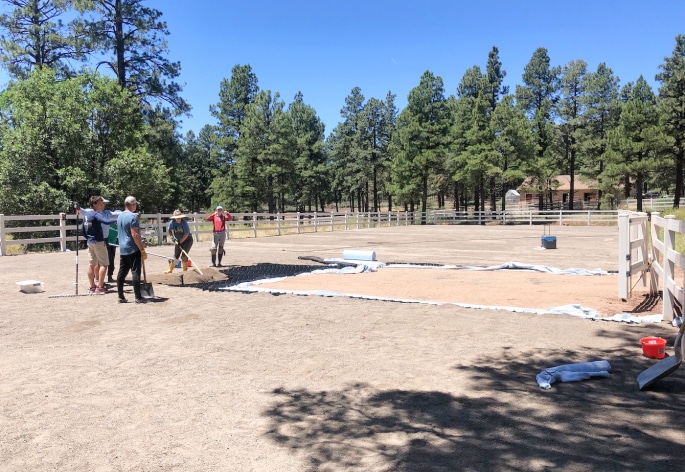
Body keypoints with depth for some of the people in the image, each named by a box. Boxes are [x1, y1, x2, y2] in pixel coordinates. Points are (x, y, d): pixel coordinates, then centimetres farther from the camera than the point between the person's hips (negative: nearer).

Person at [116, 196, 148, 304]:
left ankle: (121, 297, 14)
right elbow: (135, 235, -21)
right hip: (133, 250, -8)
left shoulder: (120, 216, 13)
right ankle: (138, 297, -1)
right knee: (135, 273, -4)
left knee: (122, 273, 9)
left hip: (122, 249, 8)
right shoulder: (133, 216, -15)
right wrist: (142, 250, -18)